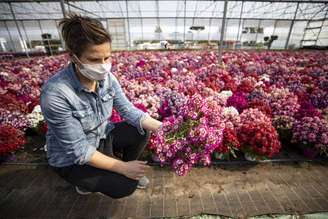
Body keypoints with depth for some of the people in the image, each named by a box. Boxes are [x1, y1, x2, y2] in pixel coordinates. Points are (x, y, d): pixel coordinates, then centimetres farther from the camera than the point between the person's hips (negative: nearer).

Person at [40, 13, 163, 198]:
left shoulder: (107, 78, -15)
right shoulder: (56, 94, -33)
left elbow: (128, 110, -14)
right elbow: (79, 150, -28)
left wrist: (161, 128, -27)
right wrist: (122, 168, -27)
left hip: (102, 135, 6)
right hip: (72, 158, -5)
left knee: (142, 131, -11)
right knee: (126, 185, -16)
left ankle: (131, 171, 16)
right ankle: (84, 181, 15)